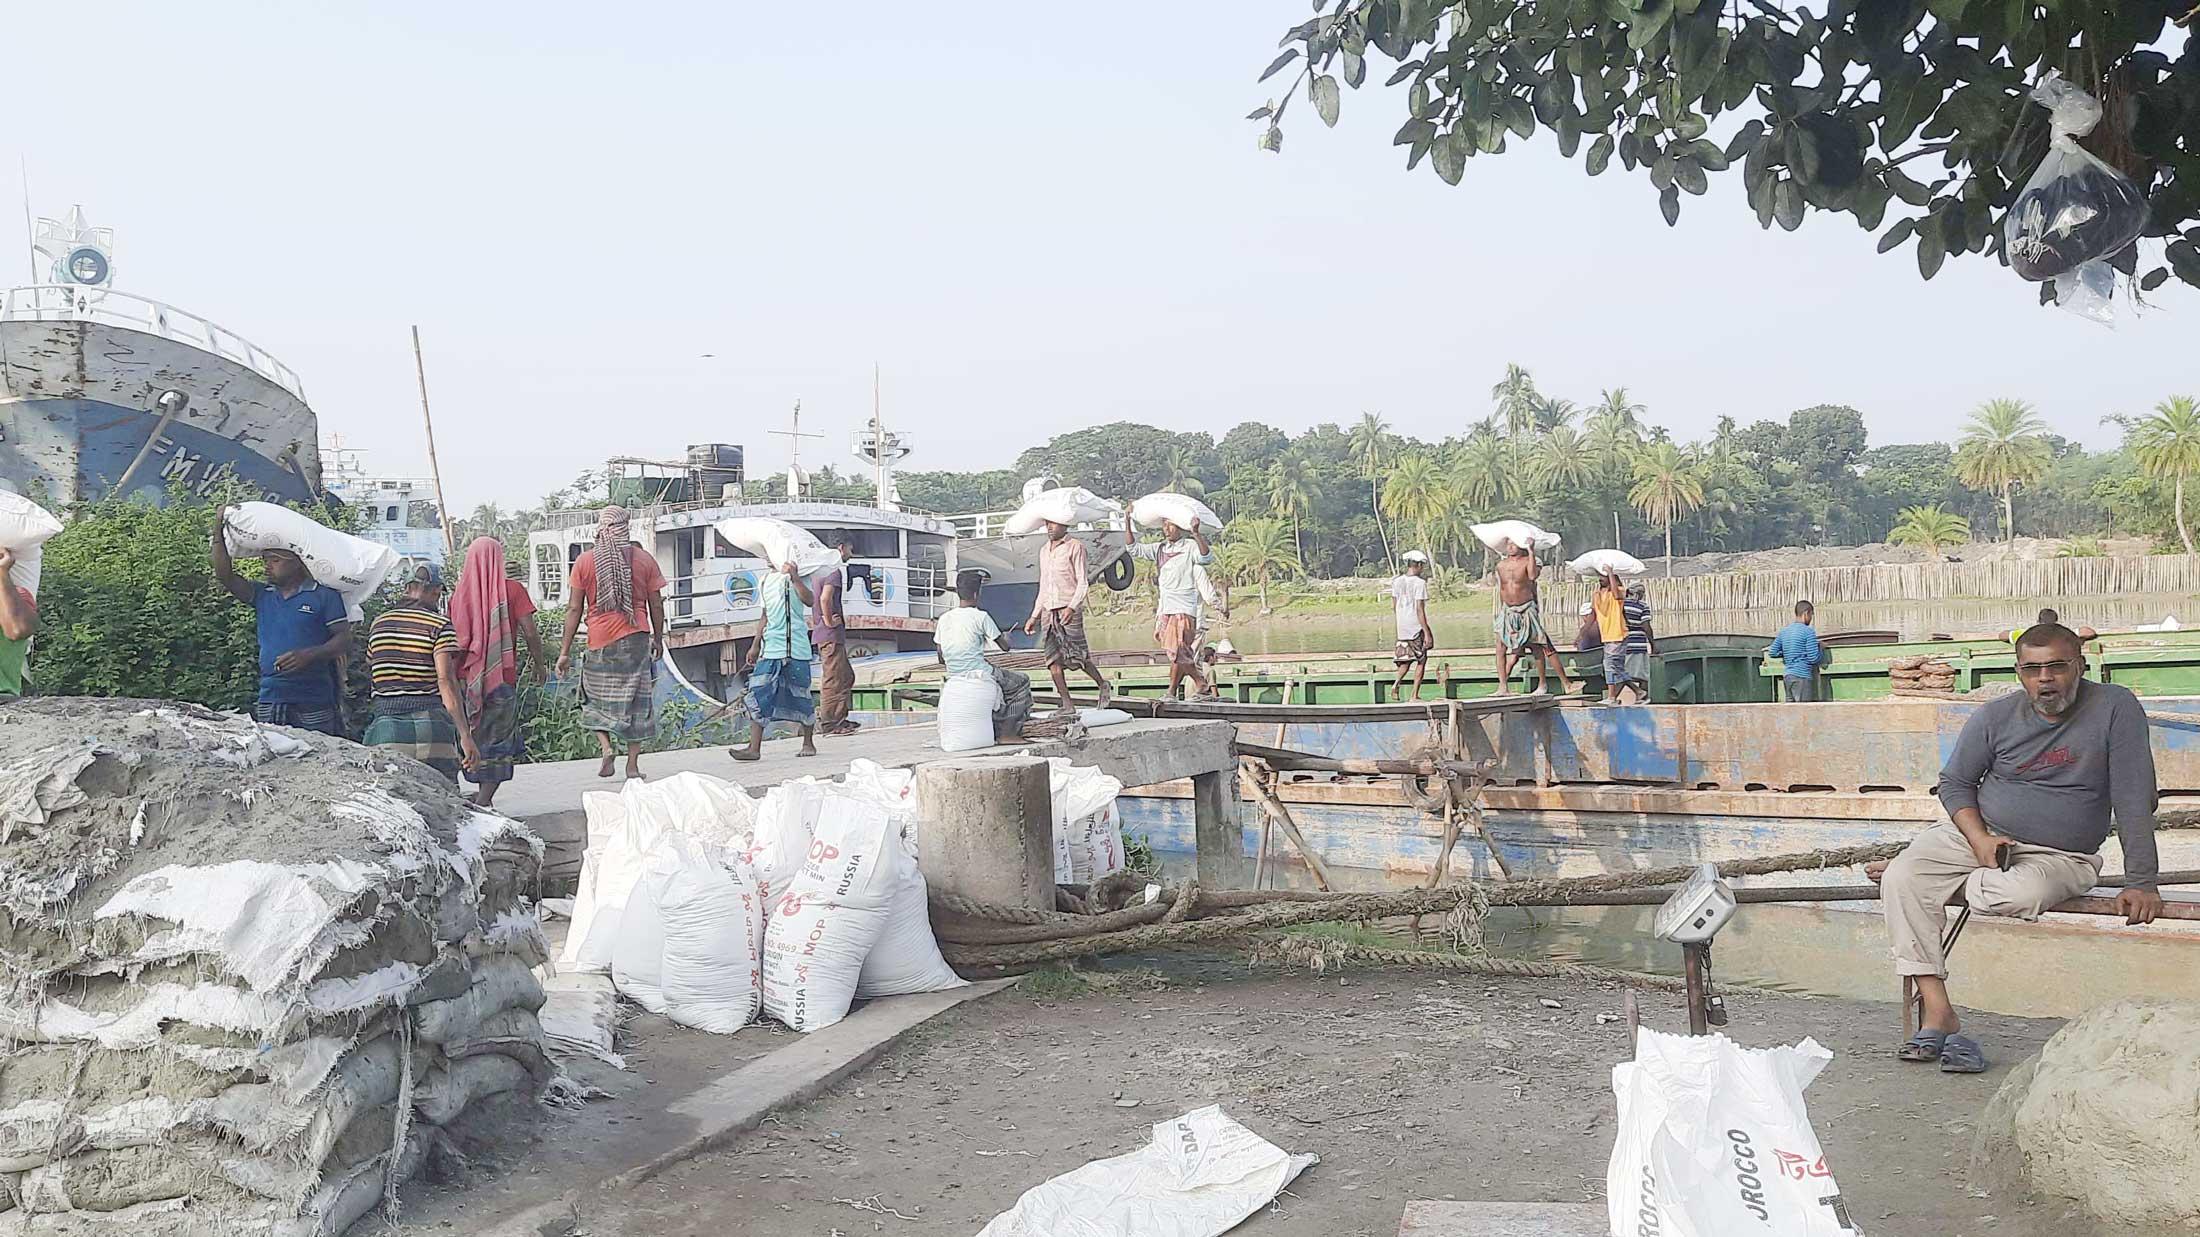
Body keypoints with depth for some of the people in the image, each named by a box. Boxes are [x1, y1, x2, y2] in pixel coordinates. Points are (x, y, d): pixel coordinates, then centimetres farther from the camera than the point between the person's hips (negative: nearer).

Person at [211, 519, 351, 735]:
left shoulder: (325, 595, 1)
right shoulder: (262, 595, 16)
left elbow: (344, 640, -4)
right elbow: (225, 577, 4)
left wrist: (309, 655, -20)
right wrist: (218, 533, -2)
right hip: (269, 699, 4)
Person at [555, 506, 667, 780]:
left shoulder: (585, 561, -1)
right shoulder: (644, 559, 1)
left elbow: (574, 608, -1)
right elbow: (656, 606, 4)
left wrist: (565, 651, 3)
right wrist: (658, 640, 17)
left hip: (600, 640, 0)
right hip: (636, 638, 0)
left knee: (596, 696, 17)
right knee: (636, 700, 7)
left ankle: (605, 747, -2)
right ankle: (633, 764, 7)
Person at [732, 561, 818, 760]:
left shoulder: (798, 577, -1)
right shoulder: (766, 581, 16)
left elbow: (810, 600, -20)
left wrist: (794, 576, -27)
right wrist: (755, 645, 22)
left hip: (795, 648, -5)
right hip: (770, 648, 5)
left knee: (800, 695, 4)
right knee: (758, 695, -5)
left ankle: (808, 744, 19)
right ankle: (754, 748, -6)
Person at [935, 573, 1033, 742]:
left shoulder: (944, 619, 5)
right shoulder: (981, 616, -11)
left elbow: (941, 659, 8)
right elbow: (1004, 647, -1)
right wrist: (1006, 638, 21)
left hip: (954, 678, 7)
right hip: (979, 676, -7)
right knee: (1022, 683, 17)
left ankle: (995, 733, 32)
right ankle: (1007, 733, 10)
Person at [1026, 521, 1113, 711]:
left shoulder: (1075, 547, -1)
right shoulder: (1044, 550, 19)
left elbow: (1083, 582, -7)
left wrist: (1072, 607, -22)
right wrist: (1034, 617, 20)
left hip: (1069, 610, -6)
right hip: (1048, 611, 6)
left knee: (1078, 656, -6)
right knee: (1053, 659, -2)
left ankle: (1103, 685, 18)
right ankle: (1067, 705, 1)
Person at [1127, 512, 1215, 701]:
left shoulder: (1190, 547, -4)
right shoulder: (1159, 548, 14)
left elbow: (1206, 558, -22)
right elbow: (1135, 549, 13)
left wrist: (1196, 533, -35)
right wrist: (1128, 525, 3)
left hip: (1183, 608, -6)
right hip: (1165, 608, 6)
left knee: (1177, 650, -12)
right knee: (1183, 655, 8)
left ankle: (1171, 692, -4)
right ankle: (1203, 685, 17)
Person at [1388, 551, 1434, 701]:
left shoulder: (1397, 581, 4)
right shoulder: (1420, 583, -13)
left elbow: (1393, 606, 9)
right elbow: (1419, 609, -17)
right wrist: (1427, 633, -15)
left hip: (1402, 628, 5)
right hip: (1417, 627, -5)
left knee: (1406, 658, 18)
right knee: (1421, 660, 7)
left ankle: (1396, 683, -6)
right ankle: (1415, 694, 5)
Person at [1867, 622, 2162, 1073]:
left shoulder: (2115, 708, -10)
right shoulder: (1996, 716, -2)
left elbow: (2135, 801, -12)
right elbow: (1954, 782, 7)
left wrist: (2140, 882, -18)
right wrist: (1980, 839, -11)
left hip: (2059, 857, -3)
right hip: (1978, 832, 3)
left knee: (2022, 895, -39)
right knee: (1902, 881, -24)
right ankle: (1938, 1015, -23)